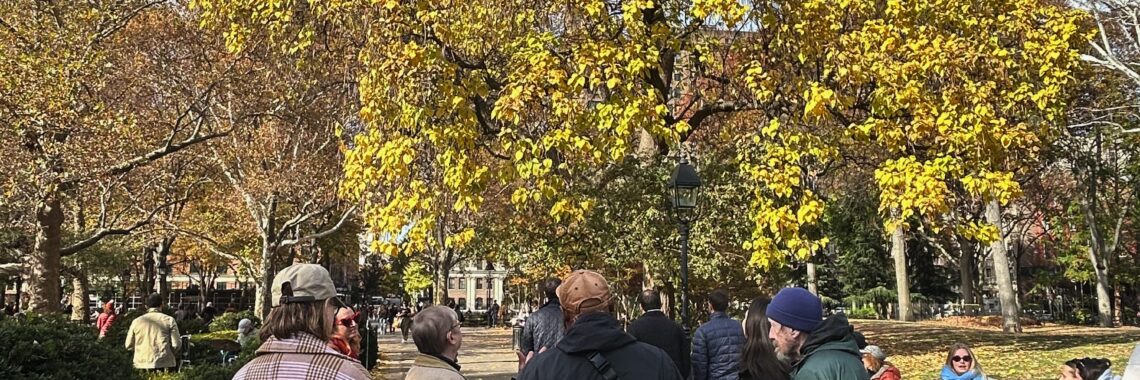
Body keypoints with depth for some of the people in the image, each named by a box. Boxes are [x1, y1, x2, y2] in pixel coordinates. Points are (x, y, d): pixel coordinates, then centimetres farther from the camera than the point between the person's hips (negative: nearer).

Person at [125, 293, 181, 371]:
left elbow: (129, 346, 11)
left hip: (142, 364, 2)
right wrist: (171, 355, 17)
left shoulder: (136, 321, 8)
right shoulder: (169, 320, 1)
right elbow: (176, 344, -3)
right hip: (164, 364, -2)